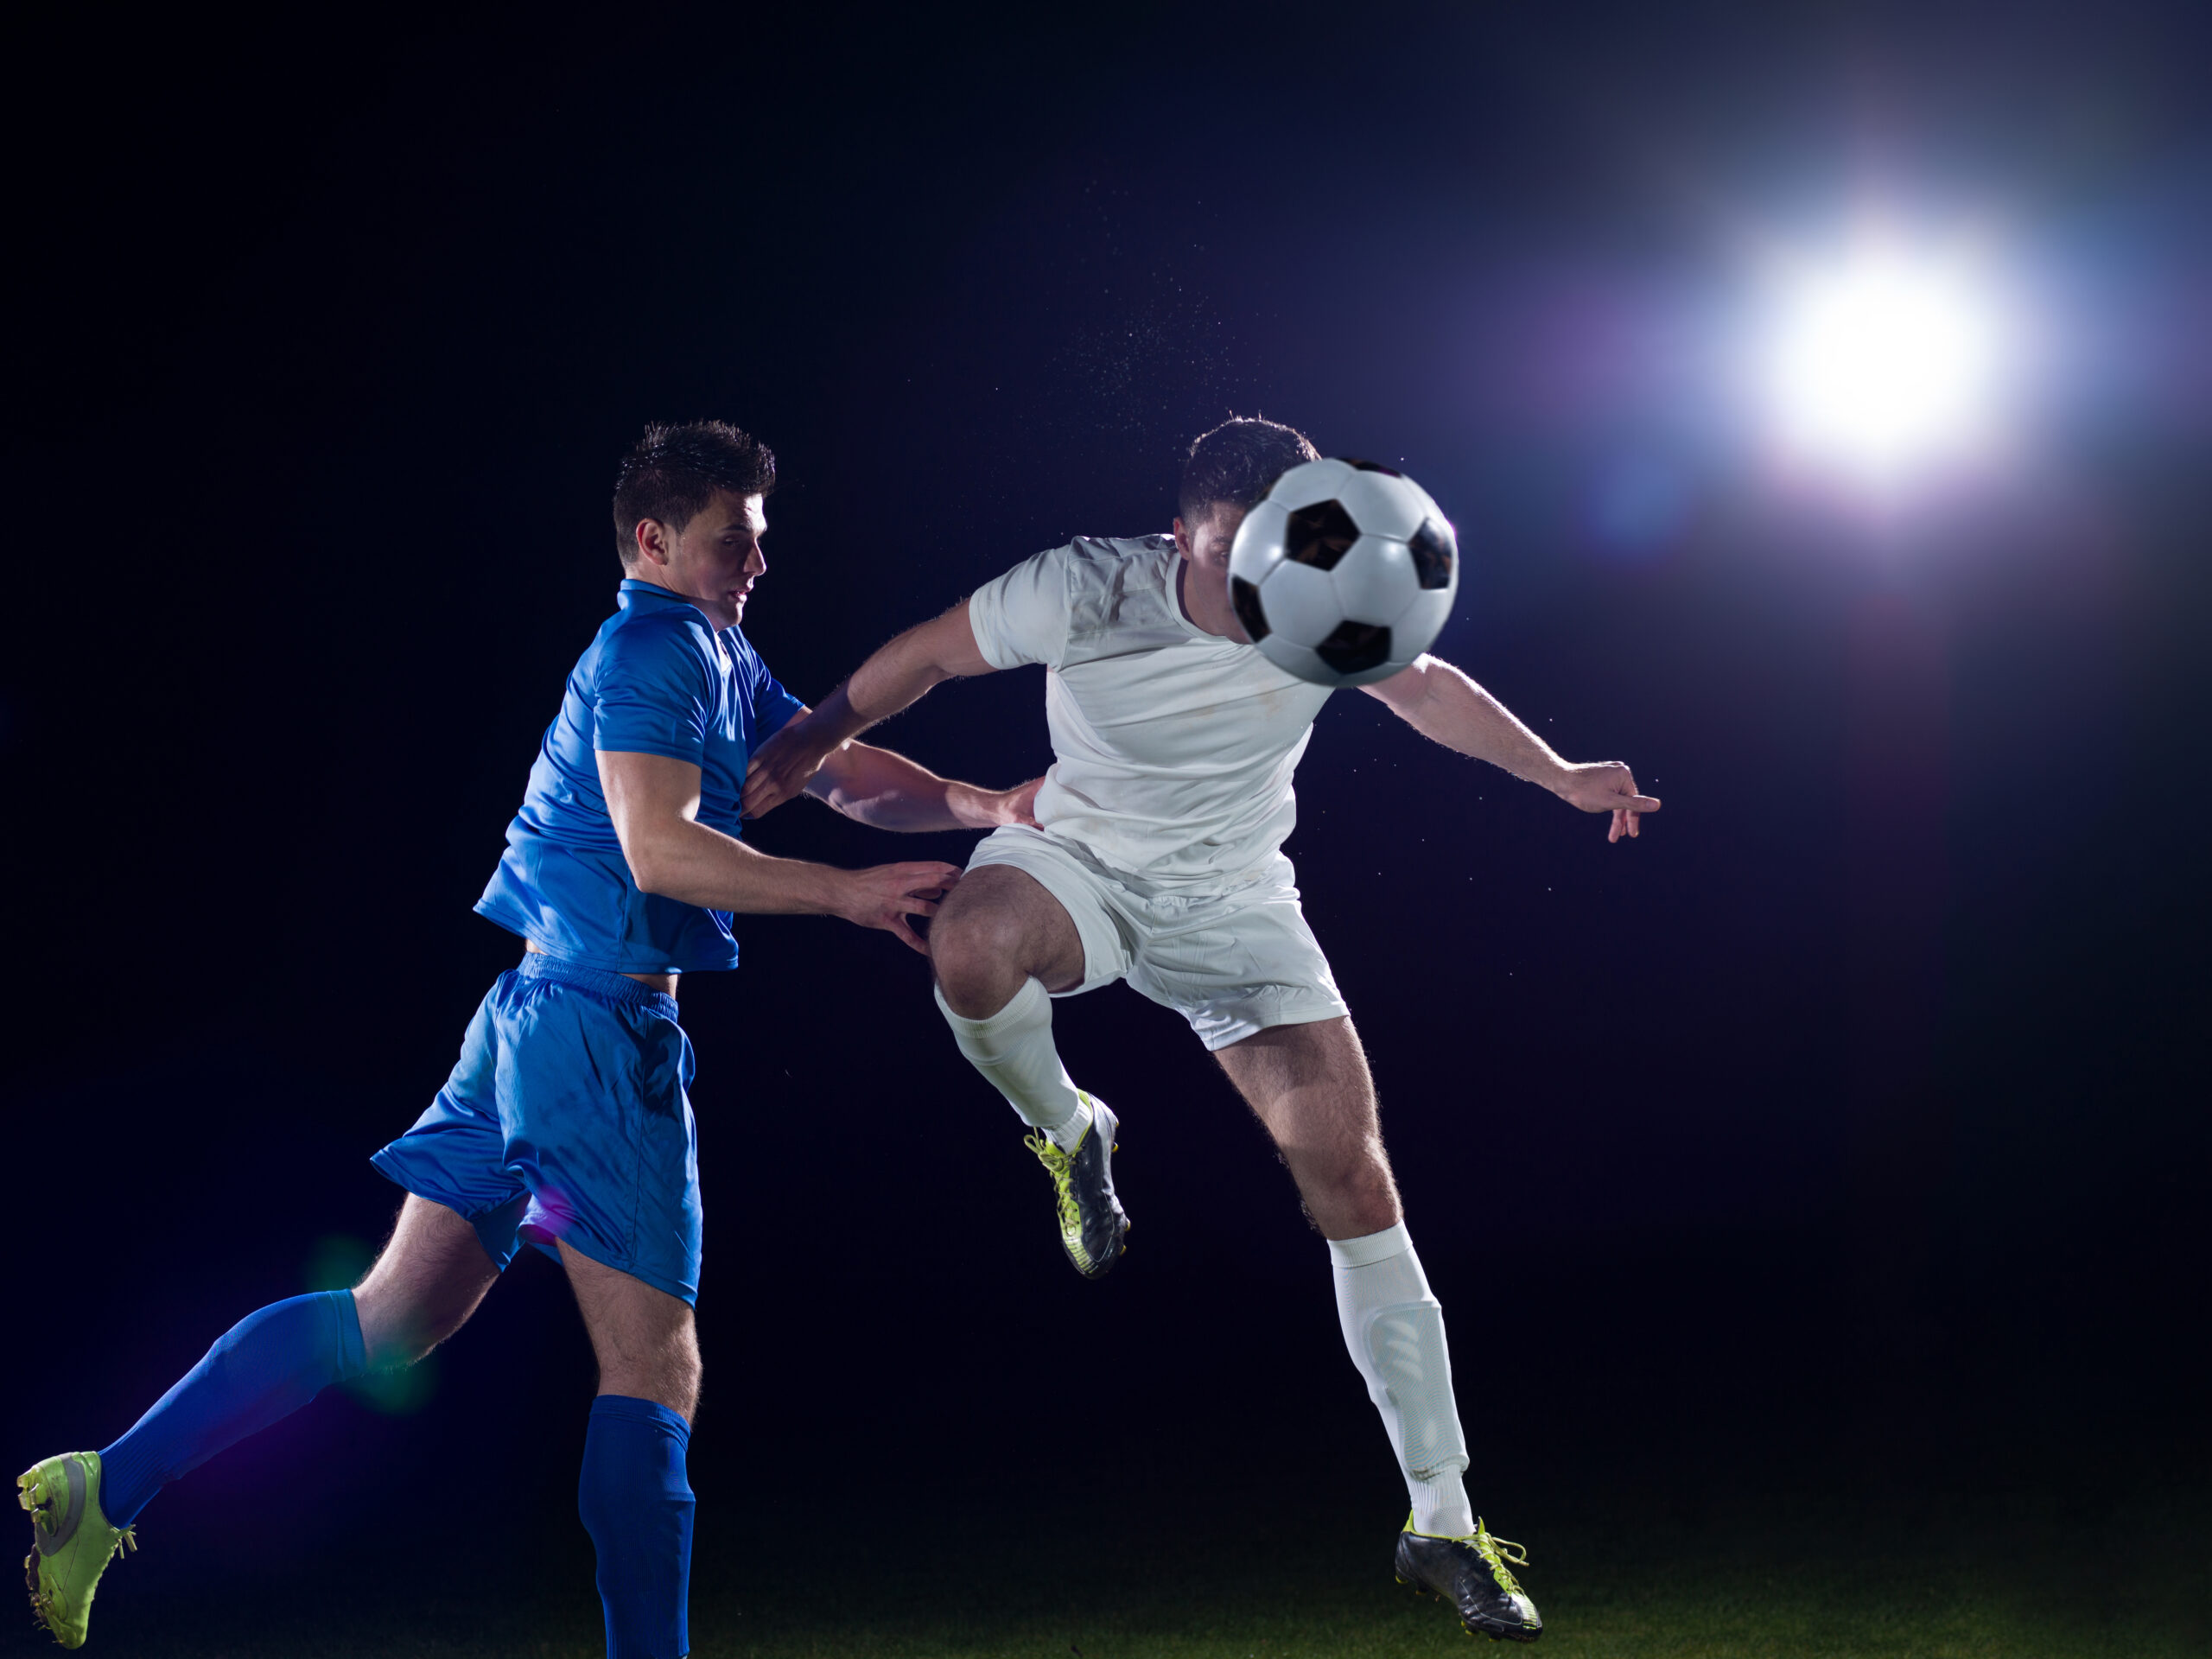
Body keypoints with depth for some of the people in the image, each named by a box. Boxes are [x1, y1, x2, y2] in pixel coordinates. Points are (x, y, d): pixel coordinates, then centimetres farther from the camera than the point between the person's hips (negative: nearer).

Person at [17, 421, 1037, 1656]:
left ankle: (113, 1484, 7)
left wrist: (985, 805, 11)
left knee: (396, 1314, 10)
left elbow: (843, 770, 24)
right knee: (652, 1371, -5)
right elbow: (659, 847, -21)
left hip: (531, 1004, 10)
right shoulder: (656, 648, -10)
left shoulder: (723, 661, 21)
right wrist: (847, 892, -21)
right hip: (600, 1016, -10)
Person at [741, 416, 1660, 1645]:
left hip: (1238, 901, 2)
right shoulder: (1085, 591, -24)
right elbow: (929, 655, -7)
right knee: (971, 944, -40)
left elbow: (1427, 689, 6)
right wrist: (816, 739, 0)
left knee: (1357, 1181, -9)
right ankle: (1070, 1135, -4)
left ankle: (1443, 1524, 0)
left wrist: (1562, 775, 8)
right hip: (1080, 856, -2)